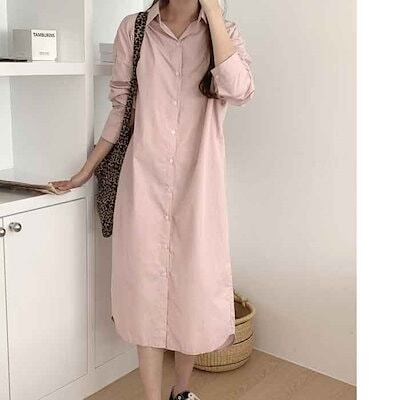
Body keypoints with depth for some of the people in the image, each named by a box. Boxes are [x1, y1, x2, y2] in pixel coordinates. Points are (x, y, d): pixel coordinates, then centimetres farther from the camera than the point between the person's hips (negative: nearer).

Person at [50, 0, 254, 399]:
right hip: (144, 181, 0)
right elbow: (120, 108, 9)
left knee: (195, 287, 8)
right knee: (146, 288, 4)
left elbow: (238, 90, -18)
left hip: (197, 185, 0)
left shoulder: (224, 32, 3)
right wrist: (85, 171, 10)